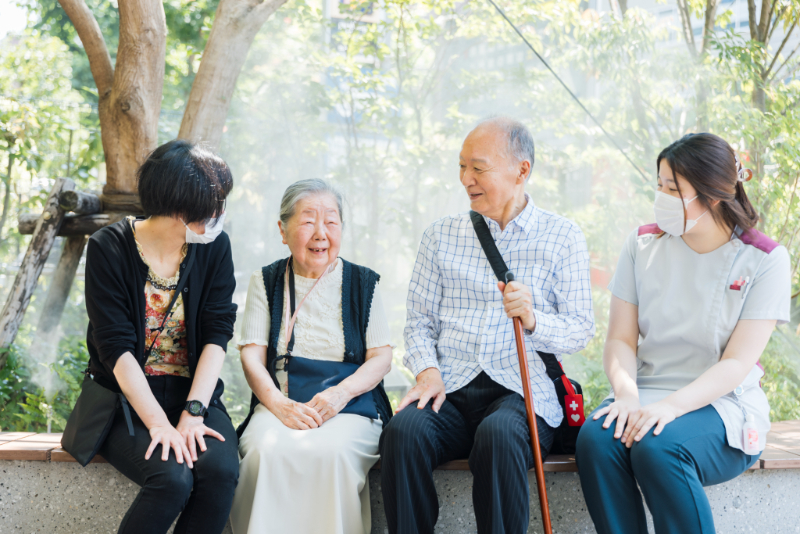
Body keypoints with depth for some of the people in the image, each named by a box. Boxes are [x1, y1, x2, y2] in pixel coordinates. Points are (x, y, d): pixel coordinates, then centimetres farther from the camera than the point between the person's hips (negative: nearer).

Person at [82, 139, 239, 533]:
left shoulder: (214, 247, 1)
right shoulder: (108, 249, -8)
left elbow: (217, 334, -5)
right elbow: (117, 347, -14)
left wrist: (192, 413, -18)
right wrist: (159, 423, -23)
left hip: (194, 393, 3)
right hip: (127, 397, -3)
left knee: (220, 470, -28)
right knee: (173, 478, -30)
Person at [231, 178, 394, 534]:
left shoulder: (363, 283, 11)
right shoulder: (266, 281, 12)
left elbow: (382, 357, 5)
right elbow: (252, 357, 4)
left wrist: (341, 392, -15)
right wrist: (281, 405, -15)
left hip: (352, 406, -1)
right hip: (278, 403, 1)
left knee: (331, 450, -34)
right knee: (268, 450, -32)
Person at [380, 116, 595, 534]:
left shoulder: (563, 238, 8)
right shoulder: (440, 235, 16)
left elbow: (580, 331, 5)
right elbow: (419, 320, 15)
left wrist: (533, 319, -16)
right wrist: (427, 371, -5)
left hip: (522, 390, -2)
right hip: (451, 389, 2)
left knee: (499, 435, -37)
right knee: (403, 430, -31)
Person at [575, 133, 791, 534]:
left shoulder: (764, 260, -4)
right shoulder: (643, 245, 6)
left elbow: (737, 363, -11)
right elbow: (620, 339, 4)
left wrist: (672, 405, -26)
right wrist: (626, 394, -18)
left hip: (722, 406, -3)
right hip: (647, 397, 4)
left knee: (657, 448, -35)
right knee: (595, 438, -29)